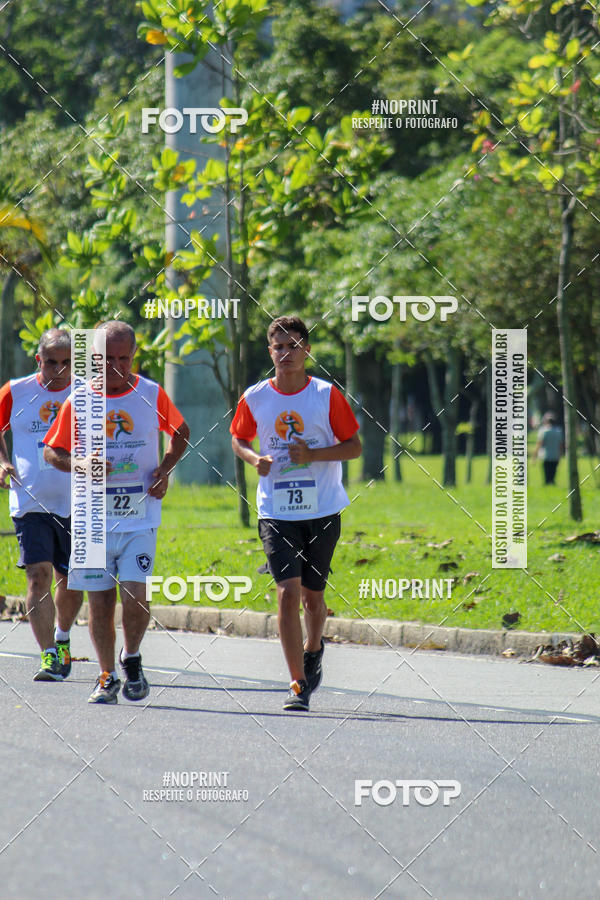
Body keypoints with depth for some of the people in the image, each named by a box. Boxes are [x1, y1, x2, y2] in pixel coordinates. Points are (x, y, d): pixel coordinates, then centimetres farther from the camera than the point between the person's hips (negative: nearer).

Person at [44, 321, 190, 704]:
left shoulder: (152, 395, 0)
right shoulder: (78, 402, -1)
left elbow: (181, 432, 17)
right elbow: (52, 452, 6)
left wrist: (164, 471, 1)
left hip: (140, 518, -1)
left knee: (136, 597, -13)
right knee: (100, 602, 3)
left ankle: (132, 659, 15)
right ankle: (107, 677, 21)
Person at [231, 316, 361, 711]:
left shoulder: (327, 395, -4)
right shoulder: (255, 398, 0)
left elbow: (354, 446, 2)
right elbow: (239, 439, 17)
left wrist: (313, 455, -15)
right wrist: (254, 458, -6)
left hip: (322, 511, 0)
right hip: (276, 512, 0)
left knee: (312, 594, 11)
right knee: (288, 591, -13)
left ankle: (314, 648, 44)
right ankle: (298, 685, -10)